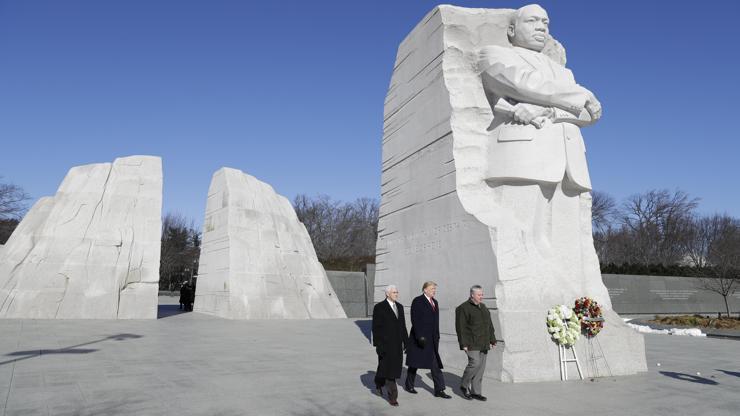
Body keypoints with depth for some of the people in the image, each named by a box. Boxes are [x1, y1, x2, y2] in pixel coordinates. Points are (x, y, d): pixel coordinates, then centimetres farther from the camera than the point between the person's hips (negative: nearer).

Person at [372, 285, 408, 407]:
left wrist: (406, 341, 10)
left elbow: (403, 325, 13)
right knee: (388, 368, -6)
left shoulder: (400, 307, 9)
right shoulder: (379, 307, -10)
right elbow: (376, 327, -11)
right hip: (385, 343, -6)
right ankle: (392, 396, 2)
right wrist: (377, 344, -15)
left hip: (397, 343, 6)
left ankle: (379, 383, 40)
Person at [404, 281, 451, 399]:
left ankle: (439, 390, 5)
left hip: (432, 339, 7)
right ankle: (409, 385, 26)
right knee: (414, 363, 8)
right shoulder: (417, 301, -10)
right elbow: (415, 320, -16)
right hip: (420, 337, -7)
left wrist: (437, 336, 14)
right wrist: (419, 336, -21)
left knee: (435, 364, 3)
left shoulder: (435, 302, 14)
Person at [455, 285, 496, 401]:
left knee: (481, 367, 6)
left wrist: (492, 340, 12)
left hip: (483, 344, 7)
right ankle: (464, 386, 5)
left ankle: (475, 392, 14)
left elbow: (489, 325, 19)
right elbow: (460, 327, -12)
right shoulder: (463, 308, -8)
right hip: (471, 343, -7)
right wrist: (463, 344, -17)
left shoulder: (483, 307, 16)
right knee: (475, 363, -16)